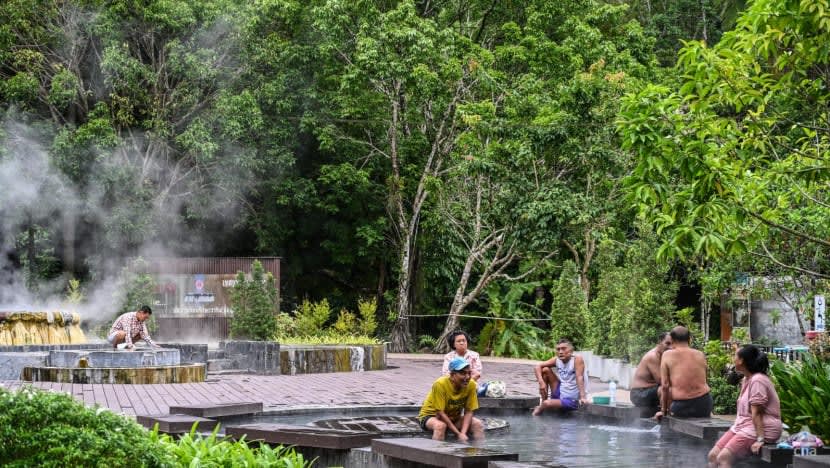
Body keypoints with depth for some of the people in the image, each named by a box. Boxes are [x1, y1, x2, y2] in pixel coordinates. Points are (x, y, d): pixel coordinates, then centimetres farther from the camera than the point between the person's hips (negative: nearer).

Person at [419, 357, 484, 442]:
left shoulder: (471, 385, -15)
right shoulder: (440, 384, -28)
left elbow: (468, 411, -11)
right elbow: (440, 413, -26)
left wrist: (463, 433, -27)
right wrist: (458, 434, -28)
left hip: (454, 418, 5)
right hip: (431, 416, -5)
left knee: (478, 424, -15)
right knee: (440, 425, -36)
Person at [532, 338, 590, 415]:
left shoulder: (577, 359, -18)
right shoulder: (556, 360, -2)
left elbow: (579, 378, -29)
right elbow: (537, 367, -1)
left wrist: (582, 397, -39)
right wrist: (541, 382, -17)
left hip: (572, 401, -6)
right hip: (560, 394, 6)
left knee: (547, 403, -28)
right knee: (545, 370, -1)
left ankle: (540, 409, 9)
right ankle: (543, 400, 7)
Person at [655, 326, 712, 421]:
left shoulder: (667, 355, -1)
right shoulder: (700, 355, 7)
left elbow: (665, 386, -2)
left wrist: (663, 411, 8)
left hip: (682, 408, -3)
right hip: (704, 406, 3)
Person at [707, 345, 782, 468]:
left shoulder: (757, 380, -16)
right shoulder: (747, 379, 16)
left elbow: (756, 413, -21)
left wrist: (759, 439, -24)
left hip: (762, 428, -10)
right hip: (743, 426, 10)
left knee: (723, 458, -23)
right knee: (713, 455, -2)